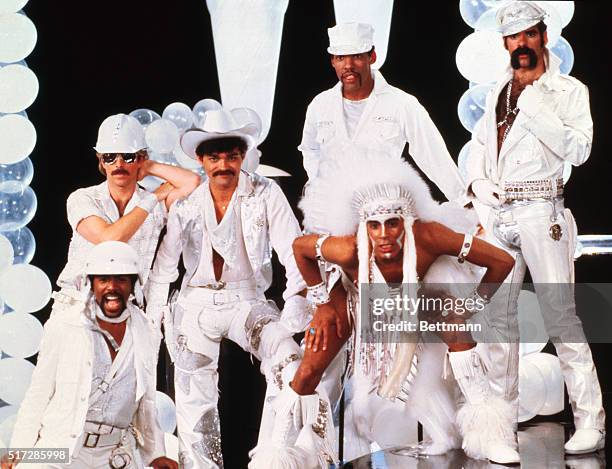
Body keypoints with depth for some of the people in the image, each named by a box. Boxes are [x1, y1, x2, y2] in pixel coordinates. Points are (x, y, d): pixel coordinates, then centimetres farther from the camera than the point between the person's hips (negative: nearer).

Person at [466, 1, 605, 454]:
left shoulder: (568, 90, -1)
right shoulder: (499, 92, 16)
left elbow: (579, 150, -13)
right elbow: (480, 141, 27)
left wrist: (538, 112, -19)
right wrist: (477, 181, 9)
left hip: (541, 212, -6)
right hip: (498, 214, 6)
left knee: (561, 315, -10)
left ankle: (591, 423, -7)